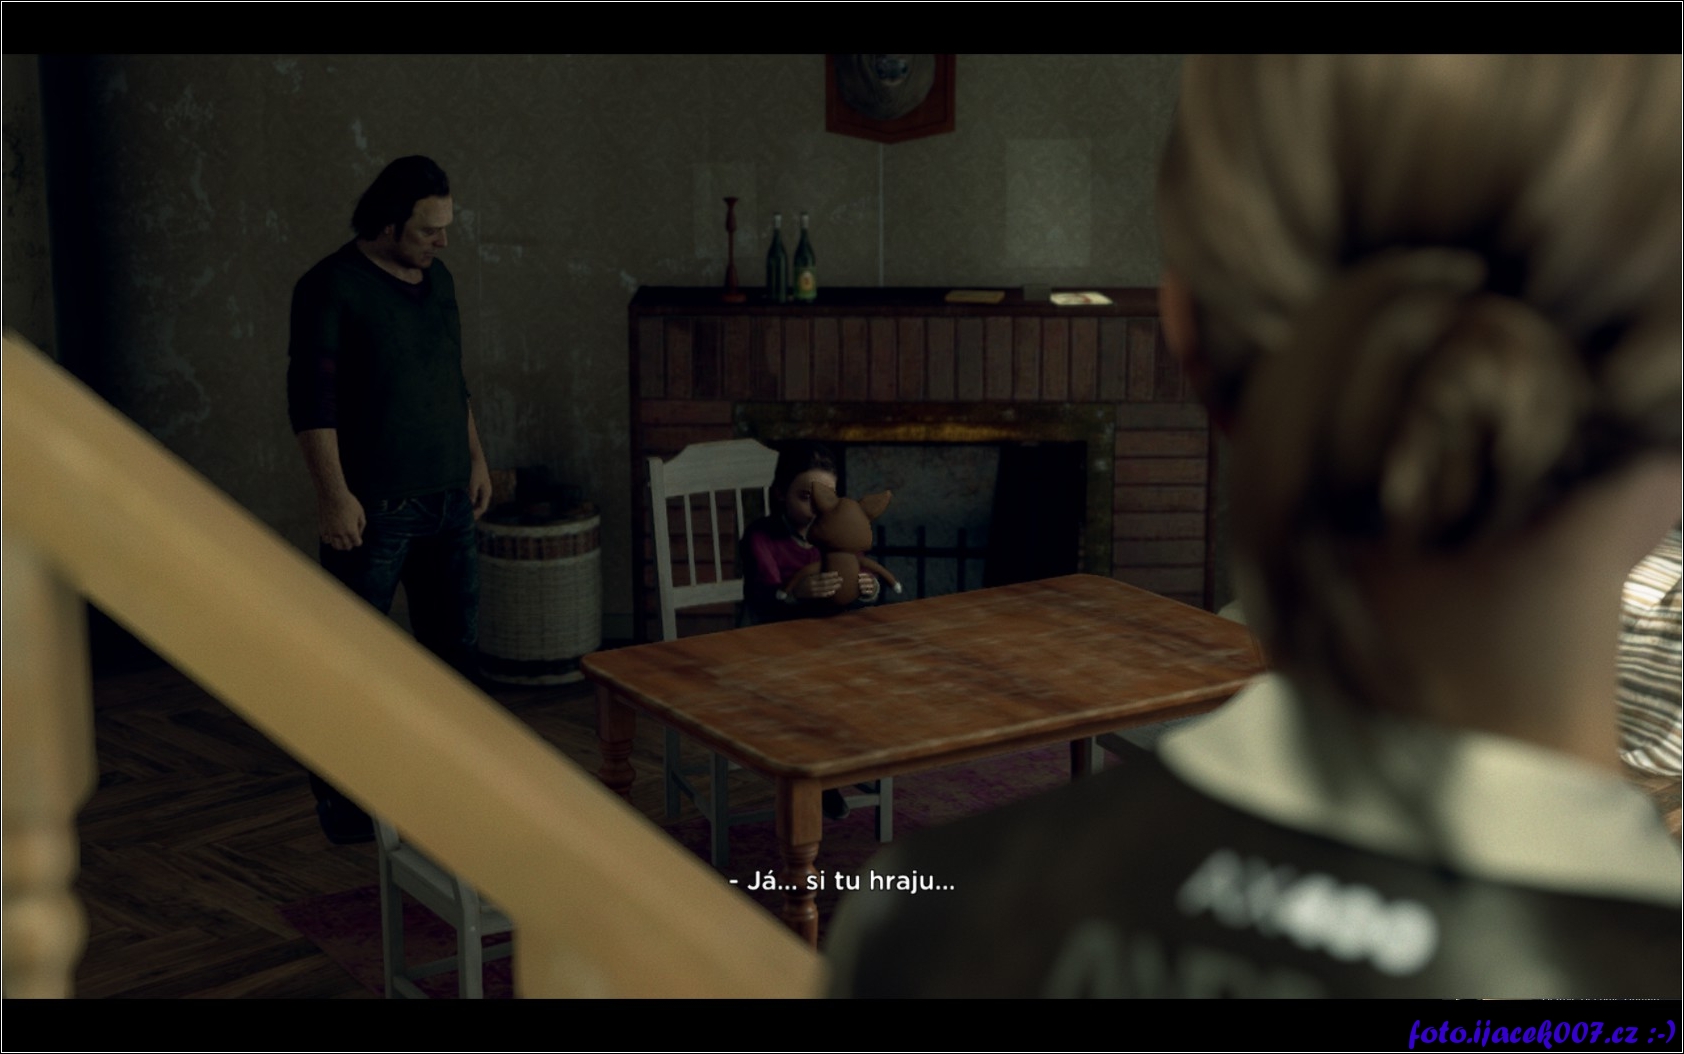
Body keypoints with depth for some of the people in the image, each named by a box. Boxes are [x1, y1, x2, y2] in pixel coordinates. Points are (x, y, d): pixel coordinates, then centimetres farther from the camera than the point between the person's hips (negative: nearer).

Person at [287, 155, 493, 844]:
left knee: (455, 641, 11)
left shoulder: (437, 281, 11)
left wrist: (476, 457, 16)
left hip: (447, 499, 7)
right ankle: (337, 789, 15)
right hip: (372, 505, -7)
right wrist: (334, 495, -21)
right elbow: (310, 399, -16)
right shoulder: (331, 287, -12)